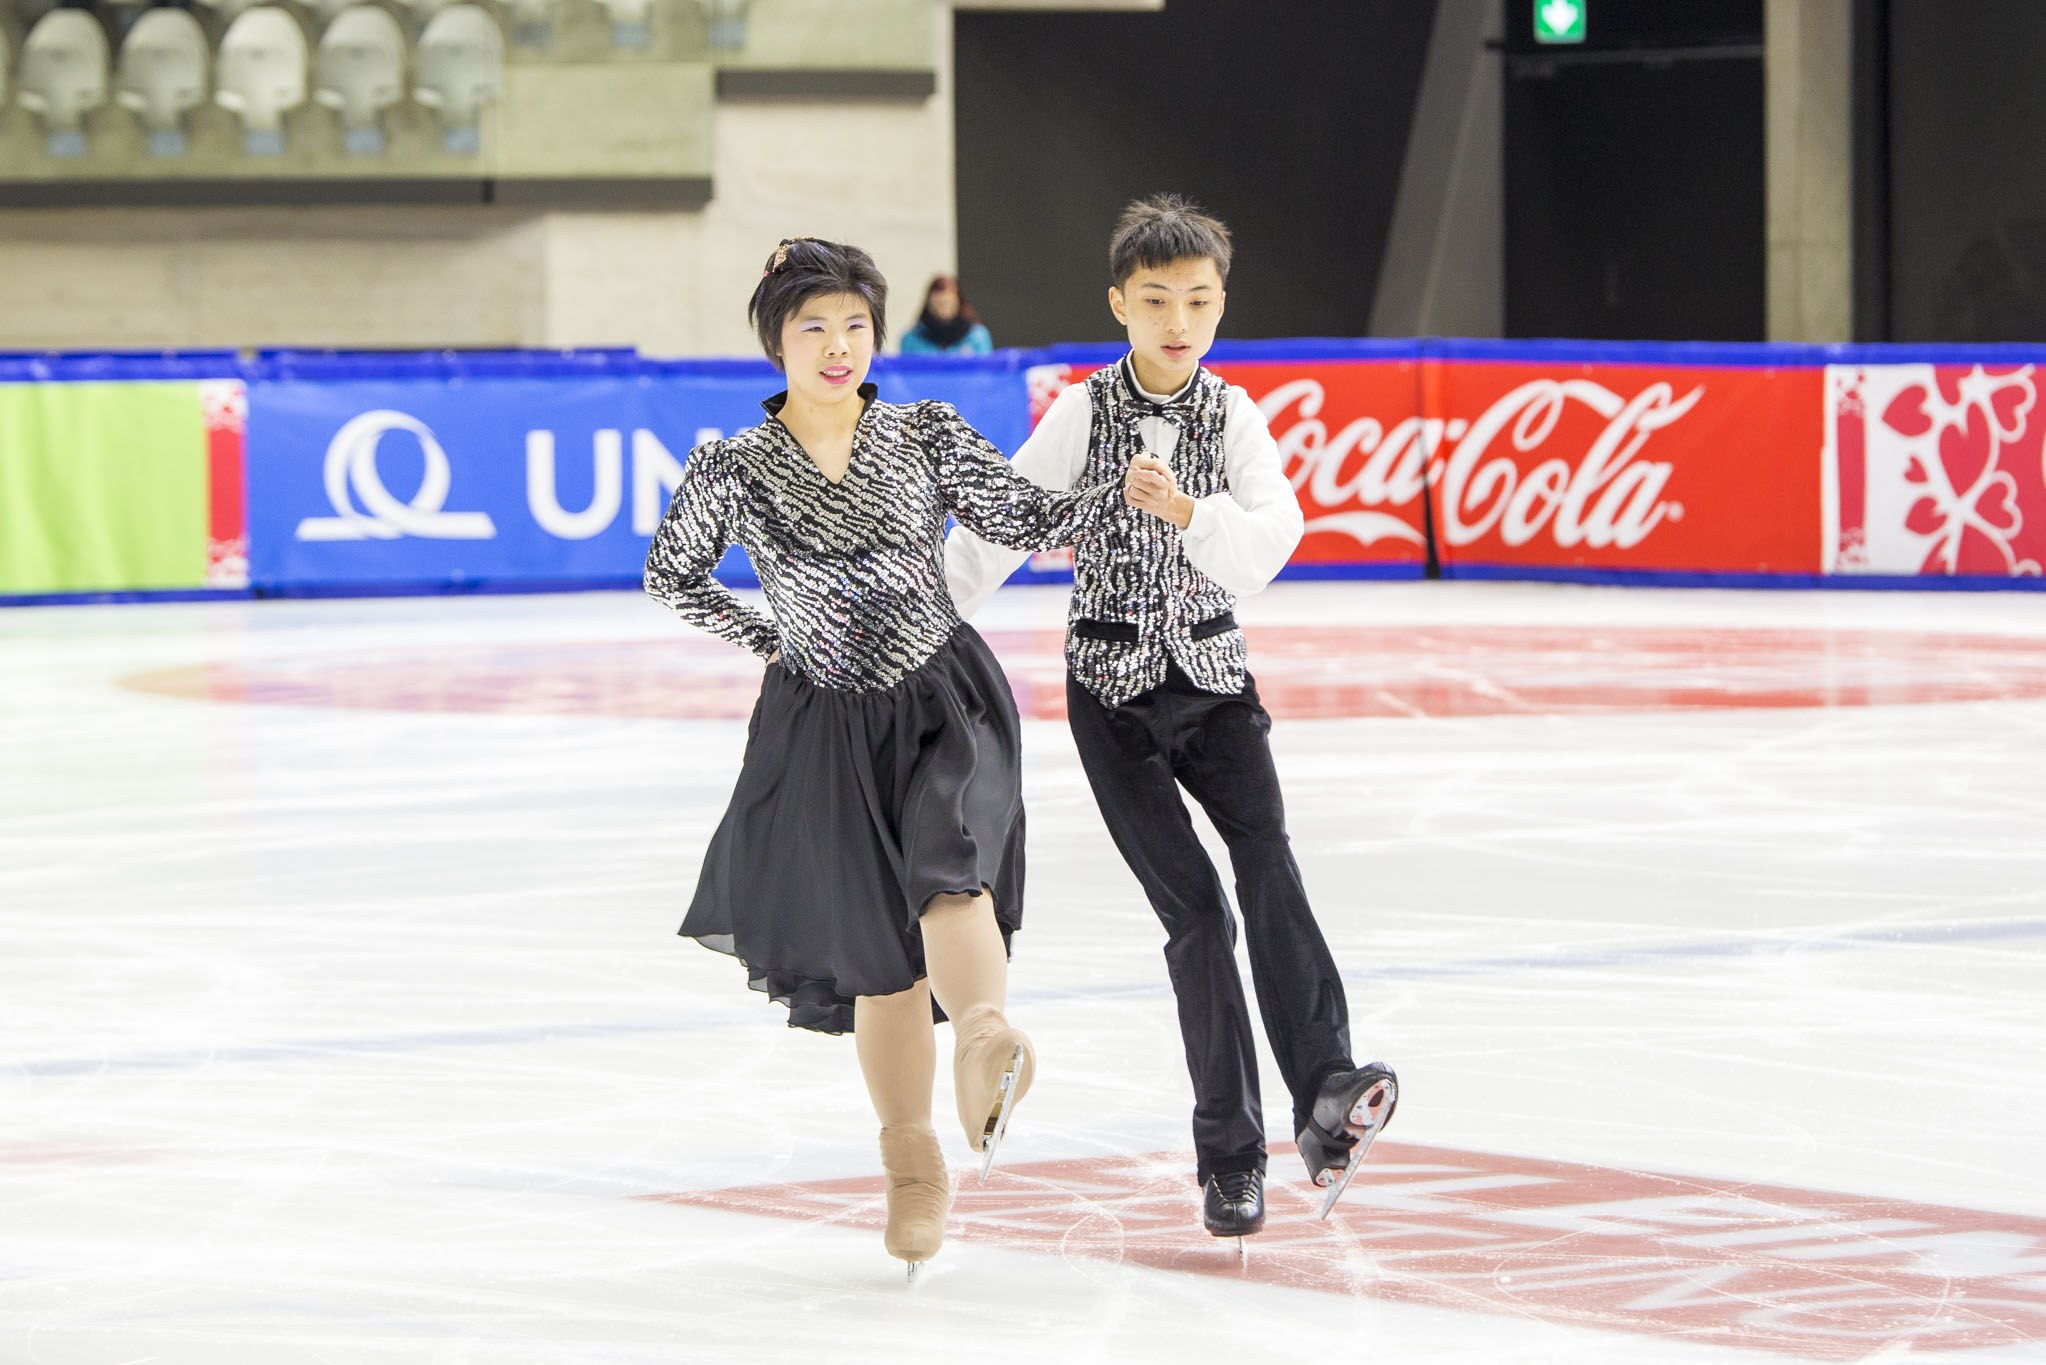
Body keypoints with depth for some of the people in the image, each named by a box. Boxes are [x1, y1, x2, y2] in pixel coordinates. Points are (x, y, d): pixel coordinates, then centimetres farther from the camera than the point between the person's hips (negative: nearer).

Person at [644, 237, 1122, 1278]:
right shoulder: (731, 471, -3)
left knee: (947, 873, -29)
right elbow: (672, 574, 12)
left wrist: (1134, 488, -13)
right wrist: (770, 640, 7)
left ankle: (985, 1044, -54)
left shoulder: (927, 437, -1)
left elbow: (1026, 519, 0)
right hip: (828, 724, 0)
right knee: (878, 949, 3)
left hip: (946, 700, 0)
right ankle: (912, 1168, 19)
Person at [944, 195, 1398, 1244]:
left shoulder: (1231, 414, 1)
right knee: (1194, 908, -8)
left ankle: (1324, 1096, -31)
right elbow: (997, 529, -2)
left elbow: (1271, 537, -14)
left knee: (1266, 855, -22)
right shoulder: (1085, 413, -4)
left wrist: (1184, 508, -32)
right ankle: (1228, 1154, -4)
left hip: (1213, 677, 2)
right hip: (1113, 687, -2)